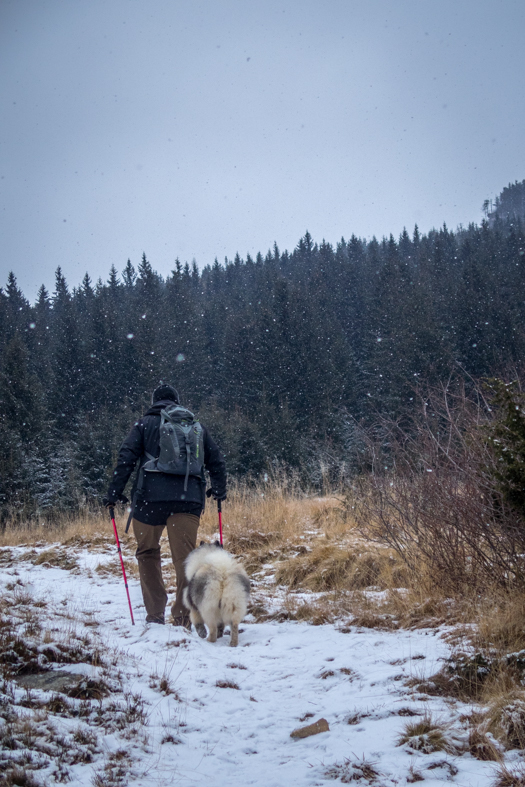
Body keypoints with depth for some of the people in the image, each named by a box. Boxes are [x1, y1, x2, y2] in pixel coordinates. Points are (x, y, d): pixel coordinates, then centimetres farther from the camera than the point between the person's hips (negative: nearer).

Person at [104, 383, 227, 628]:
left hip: (151, 497, -1)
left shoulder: (145, 424, 10)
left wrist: (114, 493, 1)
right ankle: (183, 616, -8)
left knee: (148, 553, 16)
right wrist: (219, 491, 36)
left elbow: (126, 458, -1)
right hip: (189, 499, 2)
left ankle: (155, 614, 15)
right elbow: (216, 461, 22)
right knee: (184, 557, 1)